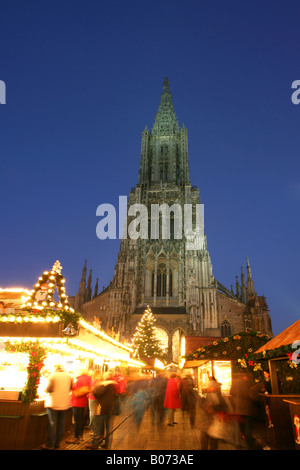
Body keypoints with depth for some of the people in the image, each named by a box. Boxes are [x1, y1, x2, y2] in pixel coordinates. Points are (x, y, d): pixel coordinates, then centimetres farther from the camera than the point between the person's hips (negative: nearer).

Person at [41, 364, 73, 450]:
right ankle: (57, 443, 19)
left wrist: (46, 389, 9)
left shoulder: (52, 375, -9)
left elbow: (48, 389, -12)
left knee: (52, 423, 2)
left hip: (53, 403, -4)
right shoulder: (69, 376, 4)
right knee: (61, 423, 11)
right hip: (65, 403, 4)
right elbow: (71, 388, 10)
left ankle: (50, 445, 5)